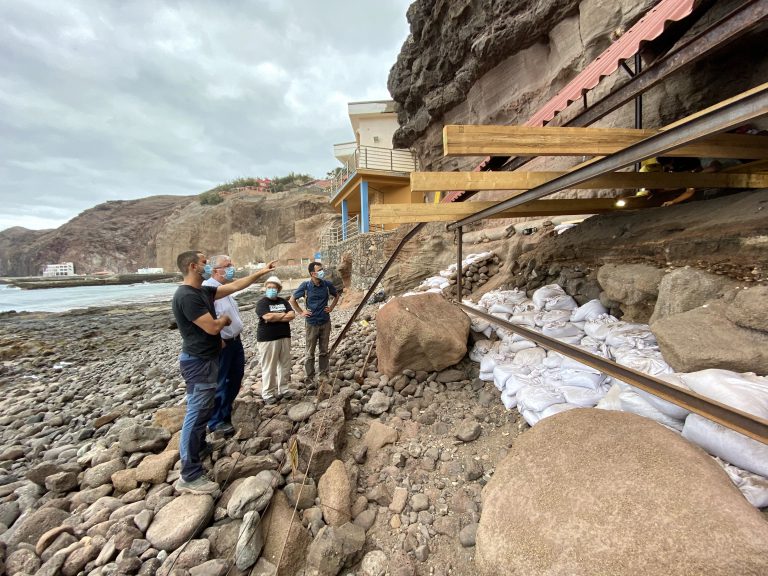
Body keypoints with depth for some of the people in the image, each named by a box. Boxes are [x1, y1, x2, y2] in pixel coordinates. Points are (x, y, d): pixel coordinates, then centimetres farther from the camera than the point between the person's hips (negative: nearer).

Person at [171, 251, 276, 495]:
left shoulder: (203, 291, 7)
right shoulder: (186, 296, -23)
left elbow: (235, 286, 11)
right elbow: (212, 327, -25)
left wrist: (261, 272, 10)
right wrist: (225, 319, -4)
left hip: (207, 359, 10)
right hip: (198, 363, -10)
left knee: (202, 409, 24)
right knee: (197, 413, -4)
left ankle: (200, 447, 43)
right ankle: (189, 477, 7)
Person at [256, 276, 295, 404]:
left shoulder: (283, 301, 11)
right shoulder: (262, 303, -4)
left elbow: (292, 315, -2)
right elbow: (268, 317, -21)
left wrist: (275, 317, -13)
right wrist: (284, 315, -8)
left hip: (284, 337, 6)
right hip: (267, 339, -5)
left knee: (285, 365, 10)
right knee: (269, 368, 0)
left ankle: (283, 390, 23)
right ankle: (268, 395, 10)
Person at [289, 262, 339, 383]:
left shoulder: (327, 284, -5)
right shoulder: (305, 285, -11)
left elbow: (336, 296, 15)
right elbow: (292, 300, 2)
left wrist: (331, 307, 5)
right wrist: (301, 312, -2)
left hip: (325, 322, 2)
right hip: (312, 324, -2)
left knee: (324, 350, 14)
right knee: (310, 352, 7)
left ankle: (324, 374, 28)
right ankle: (309, 377, 19)